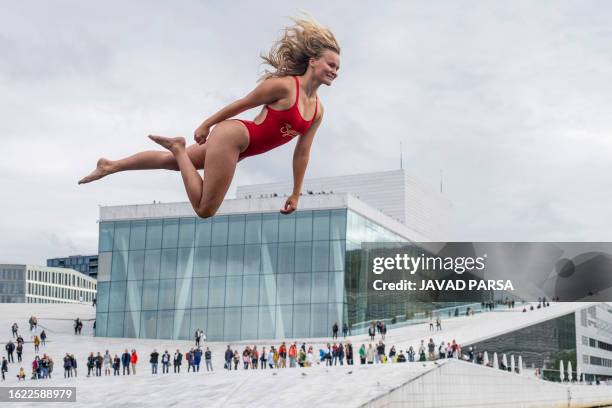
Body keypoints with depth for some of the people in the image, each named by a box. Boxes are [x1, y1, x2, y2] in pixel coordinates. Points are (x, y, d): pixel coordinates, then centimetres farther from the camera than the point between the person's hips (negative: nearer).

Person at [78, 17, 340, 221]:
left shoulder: (318, 111, 3)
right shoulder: (282, 85, -19)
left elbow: (302, 154, 9)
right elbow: (241, 104, -9)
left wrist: (296, 194, 11)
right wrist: (206, 125, -1)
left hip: (239, 147, 8)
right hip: (231, 135, -8)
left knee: (170, 162, 19)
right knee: (205, 209, -5)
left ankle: (110, 166, 32)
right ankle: (178, 149, 5)